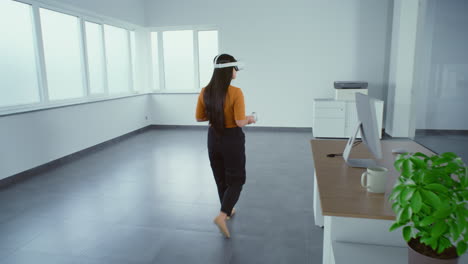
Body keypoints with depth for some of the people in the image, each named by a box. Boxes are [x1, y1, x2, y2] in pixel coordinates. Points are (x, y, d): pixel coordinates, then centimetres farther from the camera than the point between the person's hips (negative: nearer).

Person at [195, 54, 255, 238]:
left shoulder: (205, 92, -3)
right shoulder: (235, 92, -19)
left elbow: (199, 117, 4)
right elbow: (240, 122, -21)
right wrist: (249, 119, 0)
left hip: (213, 138, 6)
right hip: (232, 139, -5)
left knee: (221, 178, 22)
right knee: (236, 180, 10)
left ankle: (227, 210, 39)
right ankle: (222, 216, -2)